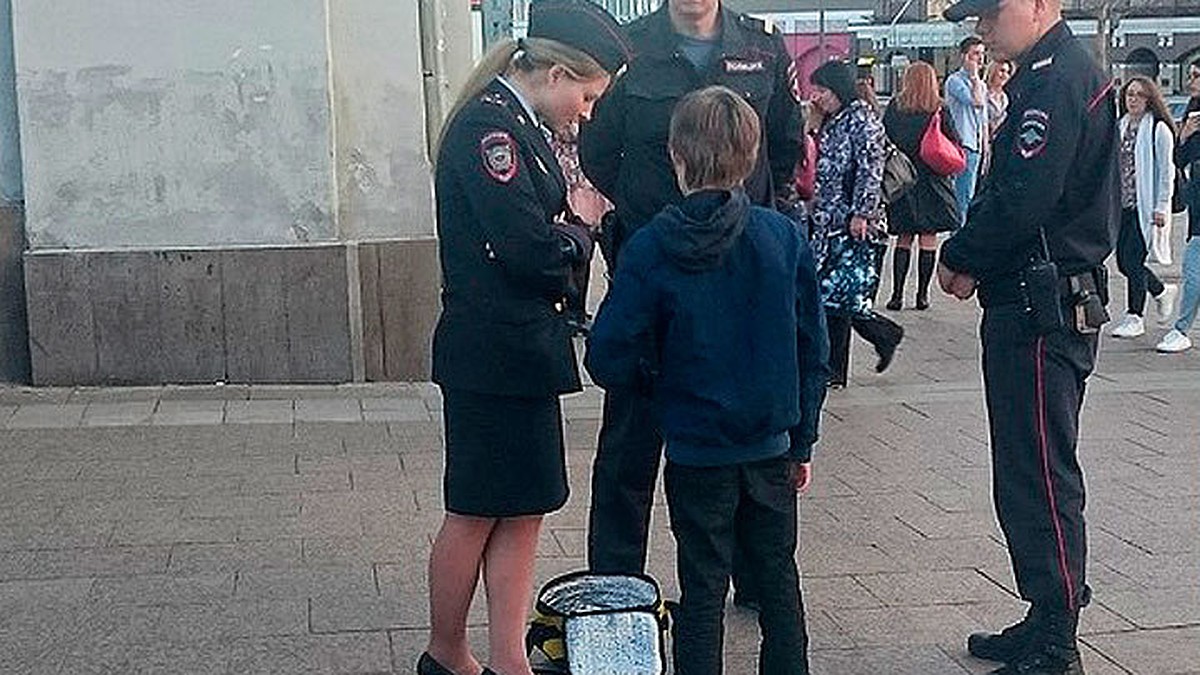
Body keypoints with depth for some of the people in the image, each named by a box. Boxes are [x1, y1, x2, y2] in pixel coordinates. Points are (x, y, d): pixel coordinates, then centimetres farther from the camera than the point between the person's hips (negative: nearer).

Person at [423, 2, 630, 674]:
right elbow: (534, 252, -22)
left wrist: (570, 226, -3)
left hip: (524, 352, 10)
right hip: (493, 357, -10)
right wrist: (580, 229, -4)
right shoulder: (488, 128, -17)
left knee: (523, 511, 11)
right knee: (476, 514, 5)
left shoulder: (517, 127, 14)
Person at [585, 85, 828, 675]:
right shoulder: (784, 238, -5)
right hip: (771, 445, 3)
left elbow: (610, 361, -12)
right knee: (777, 573, 18)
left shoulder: (650, 249, -14)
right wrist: (802, 440, 12)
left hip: (696, 450, -3)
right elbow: (811, 350, 2)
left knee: (702, 585, 8)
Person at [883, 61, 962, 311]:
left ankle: (897, 294, 3)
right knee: (928, 238, 4)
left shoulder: (895, 108, -2)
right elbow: (955, 146, -4)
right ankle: (922, 294, 6)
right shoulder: (940, 110, -6)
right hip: (932, 180, -1)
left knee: (903, 239, 7)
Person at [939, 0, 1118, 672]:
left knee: (1041, 476, -5)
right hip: (1033, 304, 11)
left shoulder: (1059, 79, -15)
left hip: (1044, 309, -11)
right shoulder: (1049, 74, 18)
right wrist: (972, 255, 5)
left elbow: (1023, 197, -23)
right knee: (1028, 472, 16)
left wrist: (962, 258, -9)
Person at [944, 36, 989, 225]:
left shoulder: (981, 84, 19)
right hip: (962, 145, -8)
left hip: (976, 146, 8)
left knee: (969, 197, 11)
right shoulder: (955, 80, -7)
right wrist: (974, 75, -11)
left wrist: (986, 147, 18)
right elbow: (977, 101, -21)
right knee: (963, 197, -9)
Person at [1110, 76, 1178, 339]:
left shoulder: (1159, 130, -6)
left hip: (1145, 206, -6)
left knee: (1133, 260, -7)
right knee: (1122, 261, 7)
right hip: (1122, 205, 6)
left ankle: (1134, 317, 6)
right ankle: (1162, 291, 32)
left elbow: (1166, 171, -7)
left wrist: (1161, 207, -11)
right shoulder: (1120, 127, 11)